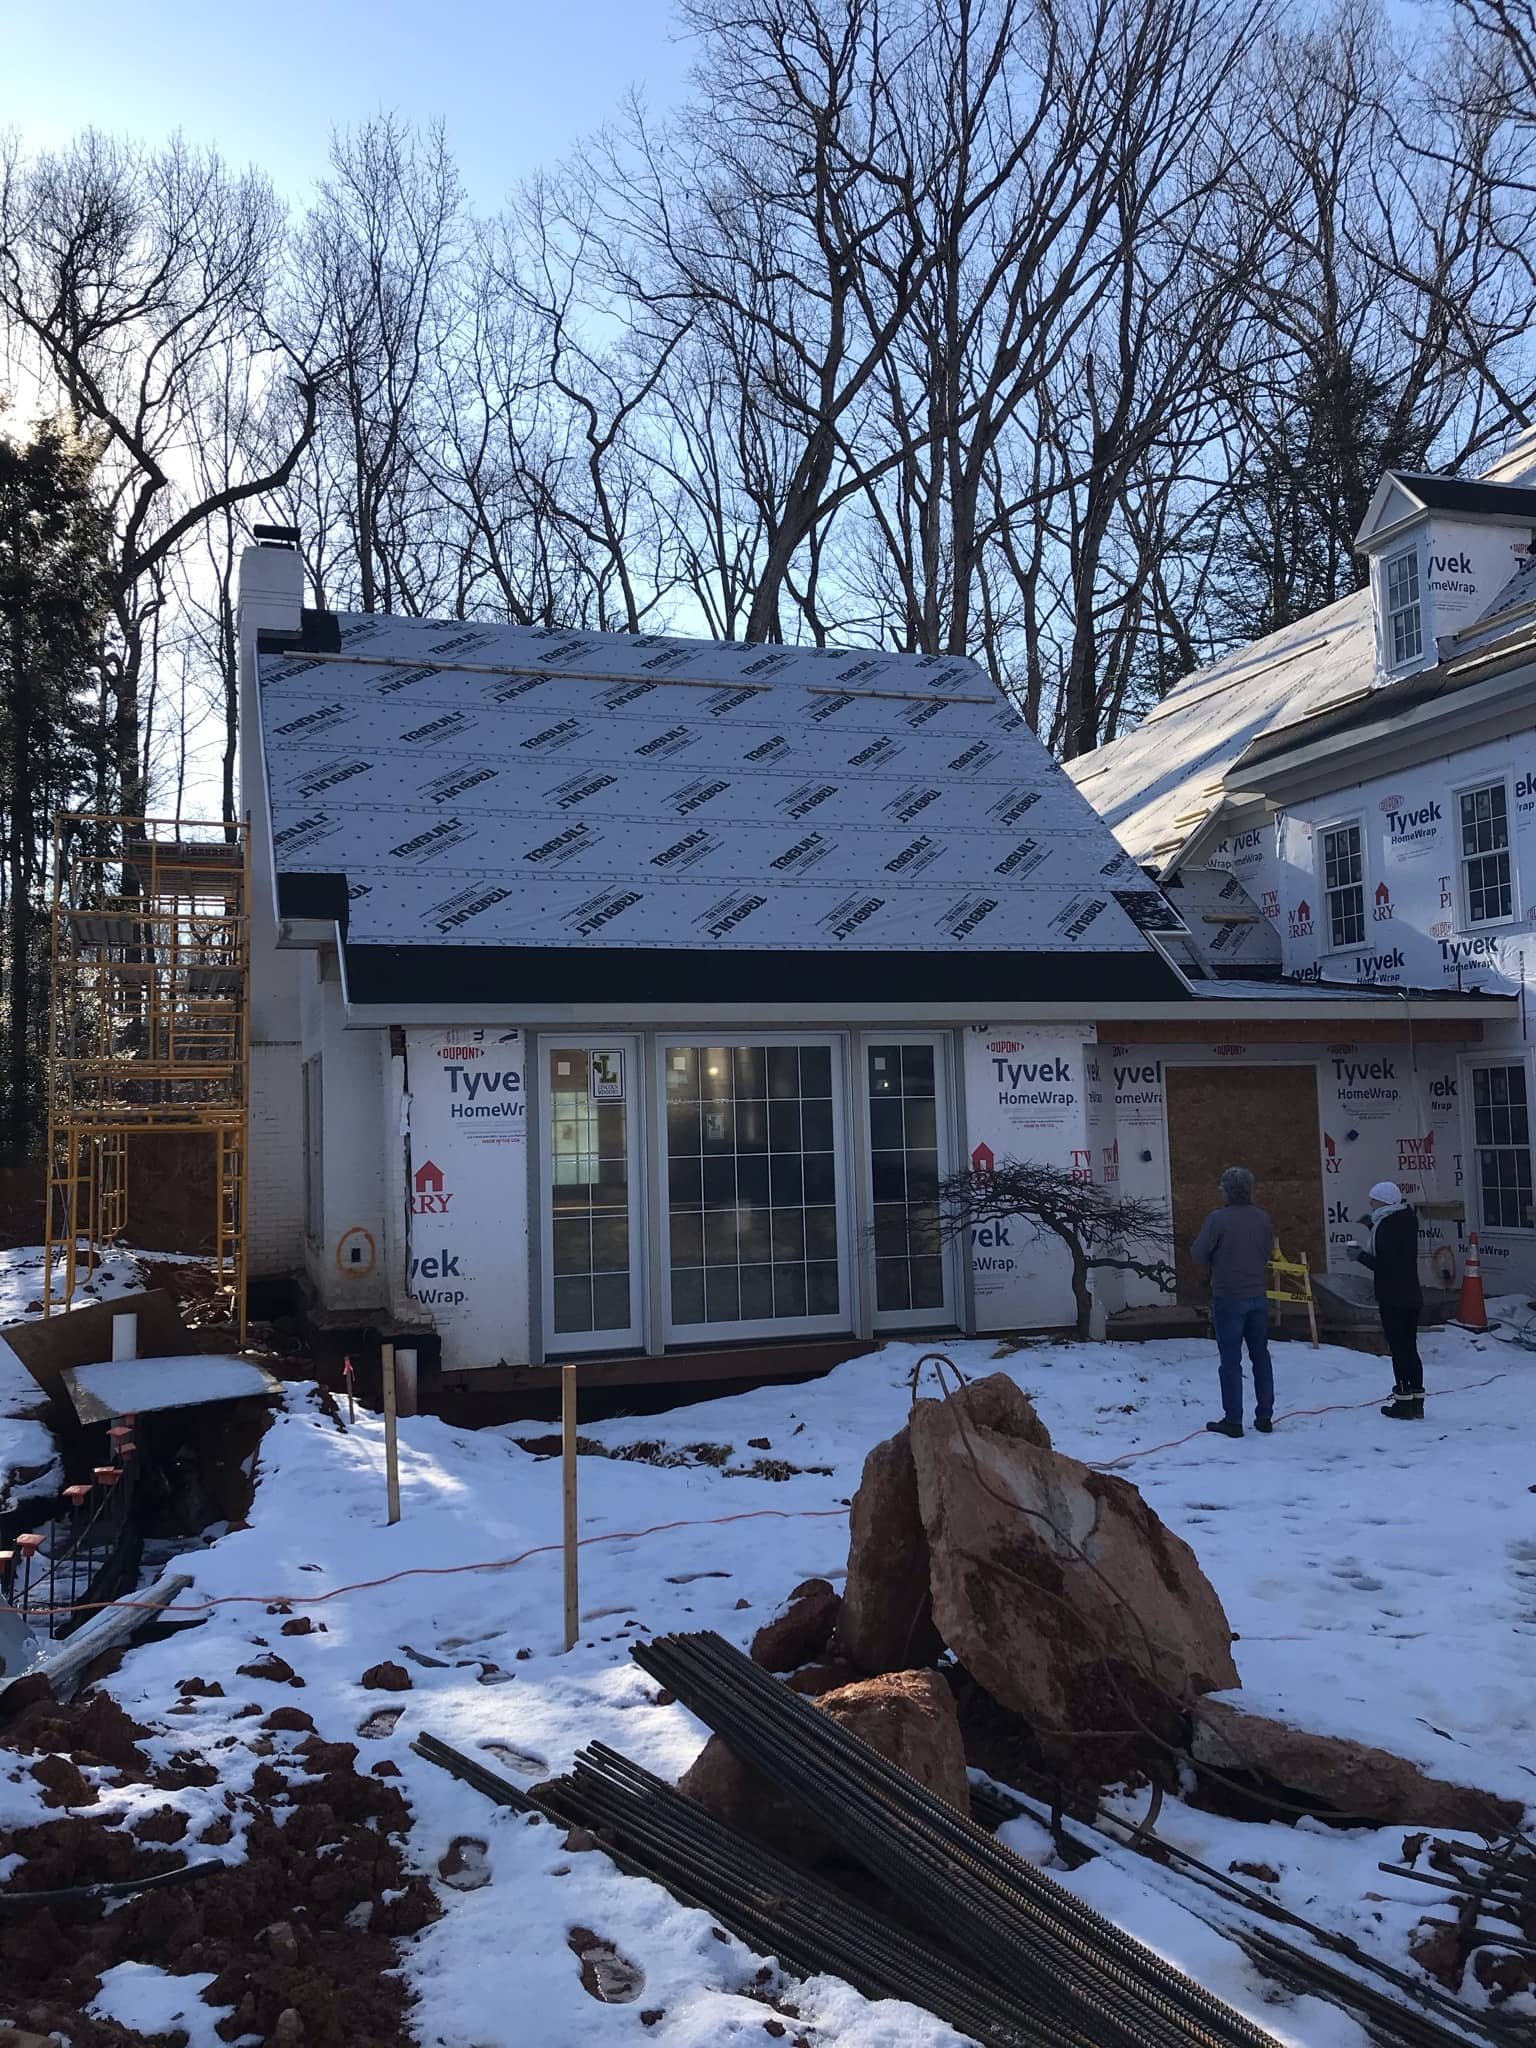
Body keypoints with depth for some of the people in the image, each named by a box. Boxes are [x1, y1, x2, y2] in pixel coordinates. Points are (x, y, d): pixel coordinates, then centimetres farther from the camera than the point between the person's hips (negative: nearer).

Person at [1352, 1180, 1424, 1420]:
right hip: (1413, 1296, 8)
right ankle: (1417, 1402, 17)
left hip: (1392, 1299, -8)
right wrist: (1373, 1225, 13)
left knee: (1398, 1349, -2)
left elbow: (1383, 1265, -21)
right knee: (1411, 1348, 14)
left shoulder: (1385, 1226, -18)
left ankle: (1404, 1403, 2)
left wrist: (1361, 1255, -8)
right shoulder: (1408, 1219, 7)